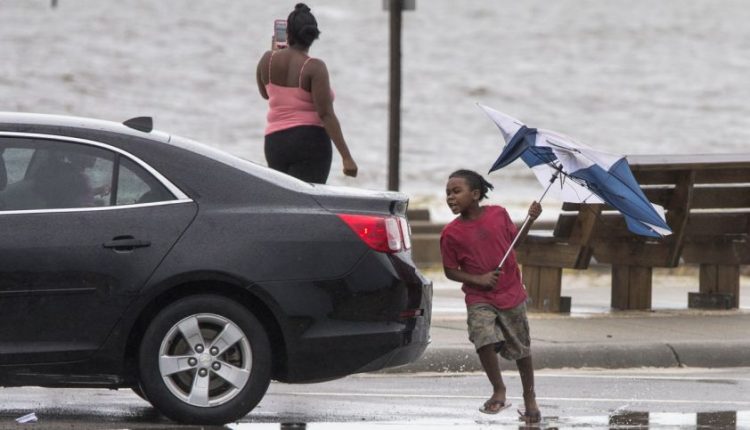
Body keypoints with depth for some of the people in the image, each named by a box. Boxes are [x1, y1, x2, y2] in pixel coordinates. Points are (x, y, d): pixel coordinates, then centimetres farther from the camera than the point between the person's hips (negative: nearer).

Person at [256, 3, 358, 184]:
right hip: (310, 141, -5)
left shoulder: (268, 60, 4)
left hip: (275, 143, 5)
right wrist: (346, 156, -15)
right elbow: (326, 114, -16)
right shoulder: (314, 67, -11)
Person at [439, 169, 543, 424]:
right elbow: (450, 271, -3)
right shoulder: (451, 233, -9)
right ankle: (499, 391, -6)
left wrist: (531, 219, -2)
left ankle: (529, 398, 30)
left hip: (511, 293, 2)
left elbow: (515, 240, 13)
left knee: (521, 349, 12)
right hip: (479, 299, -2)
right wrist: (479, 280, -17)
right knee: (485, 339, -25)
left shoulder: (499, 214, -5)